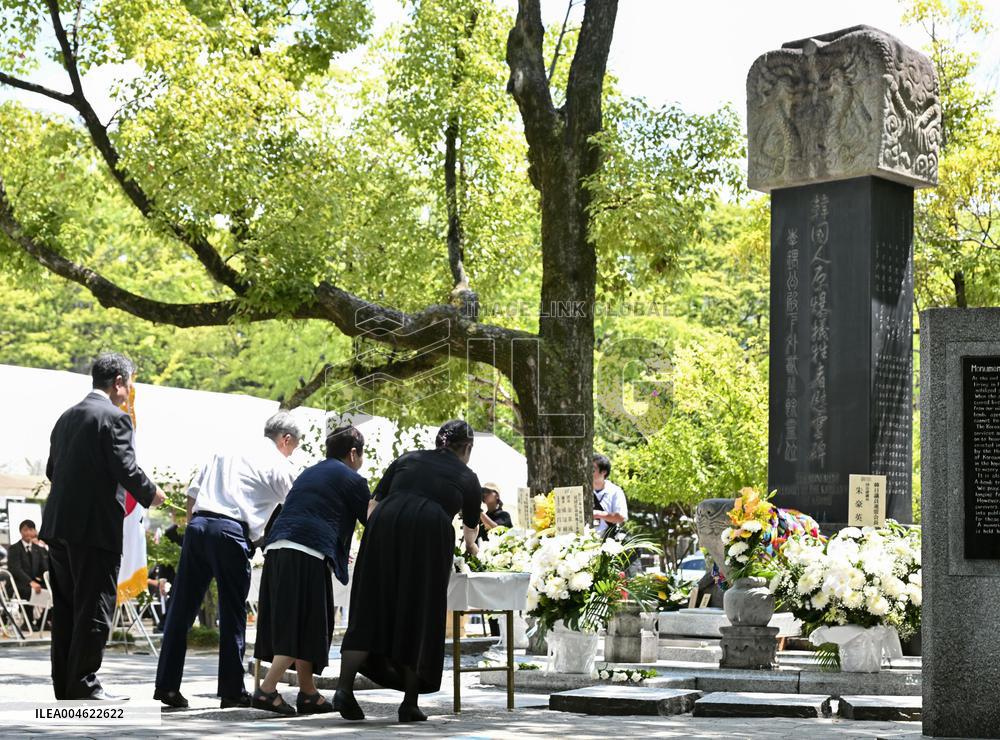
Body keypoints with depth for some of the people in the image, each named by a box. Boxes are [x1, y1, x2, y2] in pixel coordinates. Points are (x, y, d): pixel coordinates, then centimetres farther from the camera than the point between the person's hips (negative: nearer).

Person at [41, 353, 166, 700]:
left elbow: (52, 469, 18)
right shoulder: (115, 417, -9)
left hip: (58, 524, 8)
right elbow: (126, 467, -15)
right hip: (95, 527, -8)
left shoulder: (66, 417, 15)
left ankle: (64, 685, 17)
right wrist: (151, 494, 1)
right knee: (94, 608, -2)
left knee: (65, 607, 13)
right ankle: (84, 685, -1)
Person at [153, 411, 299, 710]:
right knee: (233, 615, 5)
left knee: (181, 608, 7)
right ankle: (232, 691, 9)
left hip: (198, 525, 5)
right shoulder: (279, 466, 7)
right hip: (231, 532, -5)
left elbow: (192, 491, 16)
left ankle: (166, 685, 10)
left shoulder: (227, 449, 21)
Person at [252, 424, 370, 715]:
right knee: (305, 625, -5)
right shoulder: (352, 480, 5)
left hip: (275, 549, 8)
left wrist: (338, 549, 51)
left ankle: (308, 693, 16)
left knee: (289, 624, 11)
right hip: (307, 554, -8)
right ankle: (267, 689, -13)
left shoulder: (309, 473, 28)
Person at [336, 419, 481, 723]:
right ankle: (409, 704, 6)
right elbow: (470, 530, 41)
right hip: (428, 535, -2)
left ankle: (344, 688, -7)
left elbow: (373, 504, 18)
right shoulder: (467, 477, 25)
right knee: (419, 618, 7)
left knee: (369, 613, 5)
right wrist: (471, 549, 61)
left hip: (383, 526, 2)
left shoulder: (407, 459, 27)